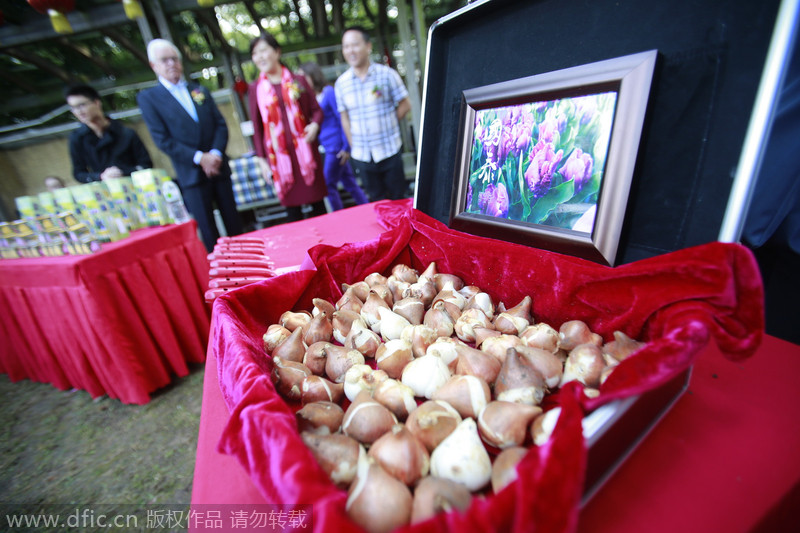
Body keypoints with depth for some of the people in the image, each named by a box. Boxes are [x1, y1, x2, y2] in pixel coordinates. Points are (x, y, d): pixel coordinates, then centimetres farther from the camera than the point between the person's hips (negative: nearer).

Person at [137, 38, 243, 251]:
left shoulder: (200, 90, 14)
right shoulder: (148, 98, 3)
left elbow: (221, 124, 8)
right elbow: (163, 140, -5)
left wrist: (216, 153, -9)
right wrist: (199, 158, -16)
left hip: (218, 167, 3)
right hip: (191, 174, -3)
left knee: (234, 222, 7)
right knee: (207, 231, 1)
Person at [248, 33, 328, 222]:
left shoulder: (298, 81, 9)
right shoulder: (255, 88, 10)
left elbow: (317, 110, 10)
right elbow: (257, 126, 11)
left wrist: (315, 125, -13)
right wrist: (261, 159, 5)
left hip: (304, 149, 0)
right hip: (278, 155, 1)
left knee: (317, 202, 2)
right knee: (292, 207, 2)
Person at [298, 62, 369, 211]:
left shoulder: (329, 92, -8)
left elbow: (342, 119, -12)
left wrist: (346, 147, -15)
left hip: (335, 147, -8)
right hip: (328, 148, 8)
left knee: (328, 186, -2)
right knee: (349, 183, 11)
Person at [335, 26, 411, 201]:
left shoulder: (387, 74, -2)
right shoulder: (341, 82, 5)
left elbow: (405, 105, 4)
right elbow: (345, 118, 11)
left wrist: (387, 124, 1)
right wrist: (353, 146, 5)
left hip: (390, 151, -2)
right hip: (361, 156, 2)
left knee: (397, 199, 6)